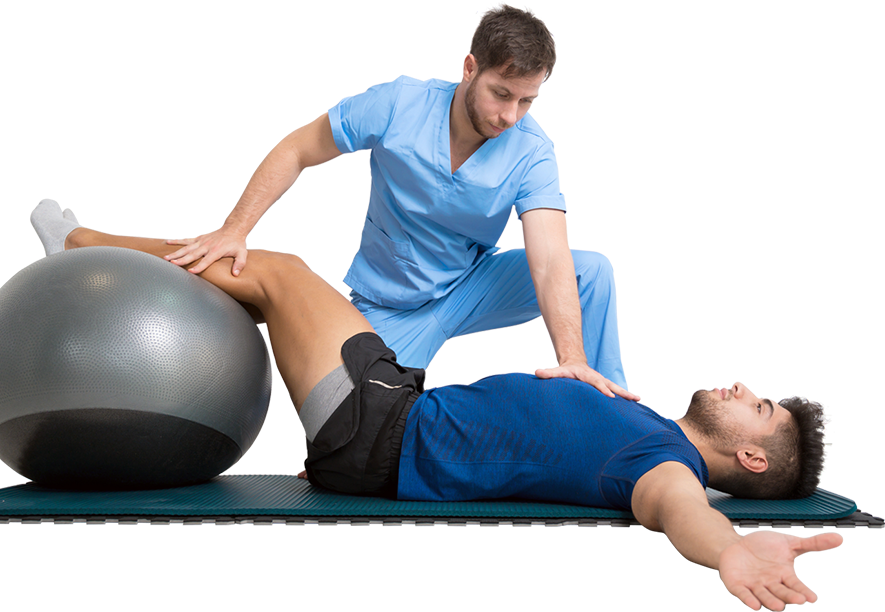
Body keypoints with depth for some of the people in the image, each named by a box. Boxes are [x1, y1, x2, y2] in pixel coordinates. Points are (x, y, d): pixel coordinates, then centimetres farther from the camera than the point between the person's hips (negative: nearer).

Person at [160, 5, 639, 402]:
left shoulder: (530, 152, -21)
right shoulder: (397, 107, -22)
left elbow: (551, 262, -33)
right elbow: (293, 153, -10)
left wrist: (572, 358, -49)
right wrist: (234, 230, -22)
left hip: (471, 288, 1)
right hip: (391, 308, -1)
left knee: (590, 271, -22)